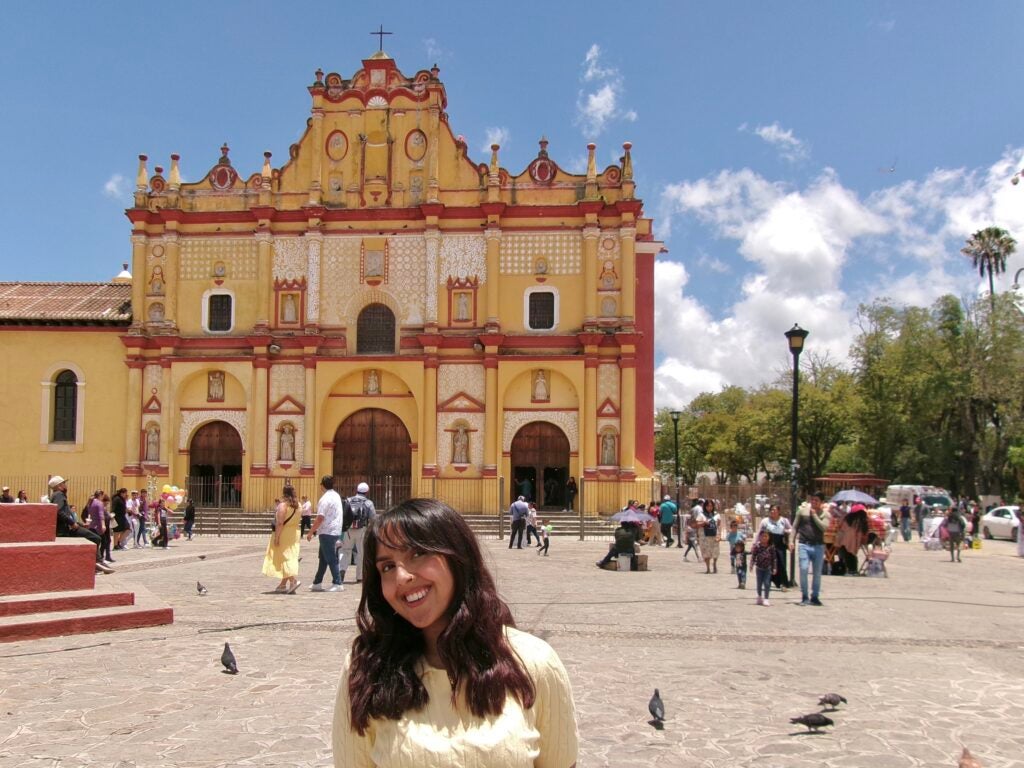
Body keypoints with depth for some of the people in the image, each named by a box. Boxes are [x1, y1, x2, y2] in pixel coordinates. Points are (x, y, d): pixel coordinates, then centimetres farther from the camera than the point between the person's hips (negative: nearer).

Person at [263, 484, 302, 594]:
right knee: (291, 558, 10)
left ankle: (294, 580, -21)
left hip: (284, 534, -8)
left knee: (284, 558, -4)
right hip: (295, 533, 8)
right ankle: (283, 584, 18)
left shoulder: (283, 505, -15)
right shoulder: (297, 505, 8)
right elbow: (296, 521, 10)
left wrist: (276, 536, -18)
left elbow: (280, 523, -19)